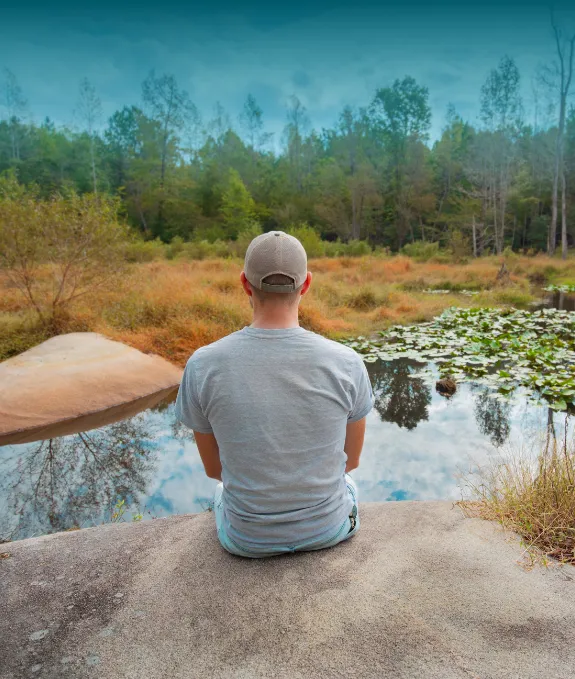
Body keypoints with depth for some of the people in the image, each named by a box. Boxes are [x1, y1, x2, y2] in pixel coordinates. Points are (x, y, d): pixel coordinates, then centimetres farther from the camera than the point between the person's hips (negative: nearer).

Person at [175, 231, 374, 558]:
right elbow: (351, 458, -5)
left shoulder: (202, 366, -23)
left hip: (247, 539, 0)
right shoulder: (347, 363, -22)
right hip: (329, 528, 1)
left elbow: (214, 467, -7)